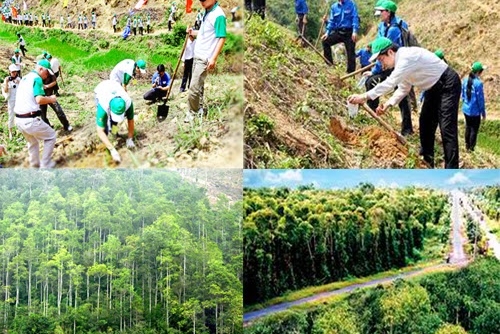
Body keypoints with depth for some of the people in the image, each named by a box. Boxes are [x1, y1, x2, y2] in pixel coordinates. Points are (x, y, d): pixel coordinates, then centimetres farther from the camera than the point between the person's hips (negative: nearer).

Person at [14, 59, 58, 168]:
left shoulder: (25, 78, 18)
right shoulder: (37, 78, -10)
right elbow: (39, 99, -22)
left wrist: (47, 98, 17)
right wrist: (51, 99, -5)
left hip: (18, 119, 9)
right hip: (30, 119, -9)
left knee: (32, 142, 28)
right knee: (51, 136, 11)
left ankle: (35, 165, 37)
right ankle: (45, 165, 13)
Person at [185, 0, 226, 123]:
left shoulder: (218, 15, -19)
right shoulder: (207, 12, 9)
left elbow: (222, 38, -21)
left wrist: (214, 58, -24)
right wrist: (193, 32, 5)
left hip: (205, 58, -9)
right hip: (198, 55, 9)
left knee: (194, 87, -7)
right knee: (198, 85, 17)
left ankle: (192, 113, 5)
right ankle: (199, 109, 28)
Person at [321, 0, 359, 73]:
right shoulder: (334, 7, 9)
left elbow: (355, 18, -9)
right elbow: (331, 21, 11)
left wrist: (355, 31, -20)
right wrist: (327, 32, -3)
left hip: (349, 33, -4)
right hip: (338, 32, 4)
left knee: (351, 54, -1)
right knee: (325, 41, -15)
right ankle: (329, 64, -7)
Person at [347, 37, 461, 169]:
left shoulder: (407, 57, -29)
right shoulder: (400, 61, 3)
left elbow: (390, 82, -38)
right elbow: (403, 88, 9)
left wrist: (364, 97, -40)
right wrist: (388, 104, -7)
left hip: (448, 85, -10)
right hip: (433, 88, 10)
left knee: (447, 128, -16)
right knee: (426, 125, 12)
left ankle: (451, 169, -17)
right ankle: (427, 164, 22)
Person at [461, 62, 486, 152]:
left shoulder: (465, 80, -2)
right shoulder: (478, 83, -22)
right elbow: (480, 99, -15)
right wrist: (483, 112, -5)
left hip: (466, 110, 7)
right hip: (475, 111, -7)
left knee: (468, 127, 21)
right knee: (474, 129, 7)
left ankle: (467, 146, 31)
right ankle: (471, 148, 14)